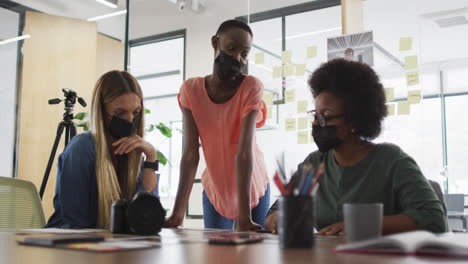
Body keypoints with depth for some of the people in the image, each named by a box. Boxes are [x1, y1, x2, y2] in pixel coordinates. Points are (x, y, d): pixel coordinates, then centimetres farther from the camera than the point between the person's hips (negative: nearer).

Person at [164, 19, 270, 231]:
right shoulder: (191, 90, -12)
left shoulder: (251, 87, -19)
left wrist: (244, 217, -34)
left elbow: (244, 152, -28)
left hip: (254, 188, -1)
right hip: (214, 188, 2)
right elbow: (190, 154, -18)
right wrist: (178, 213, -26)